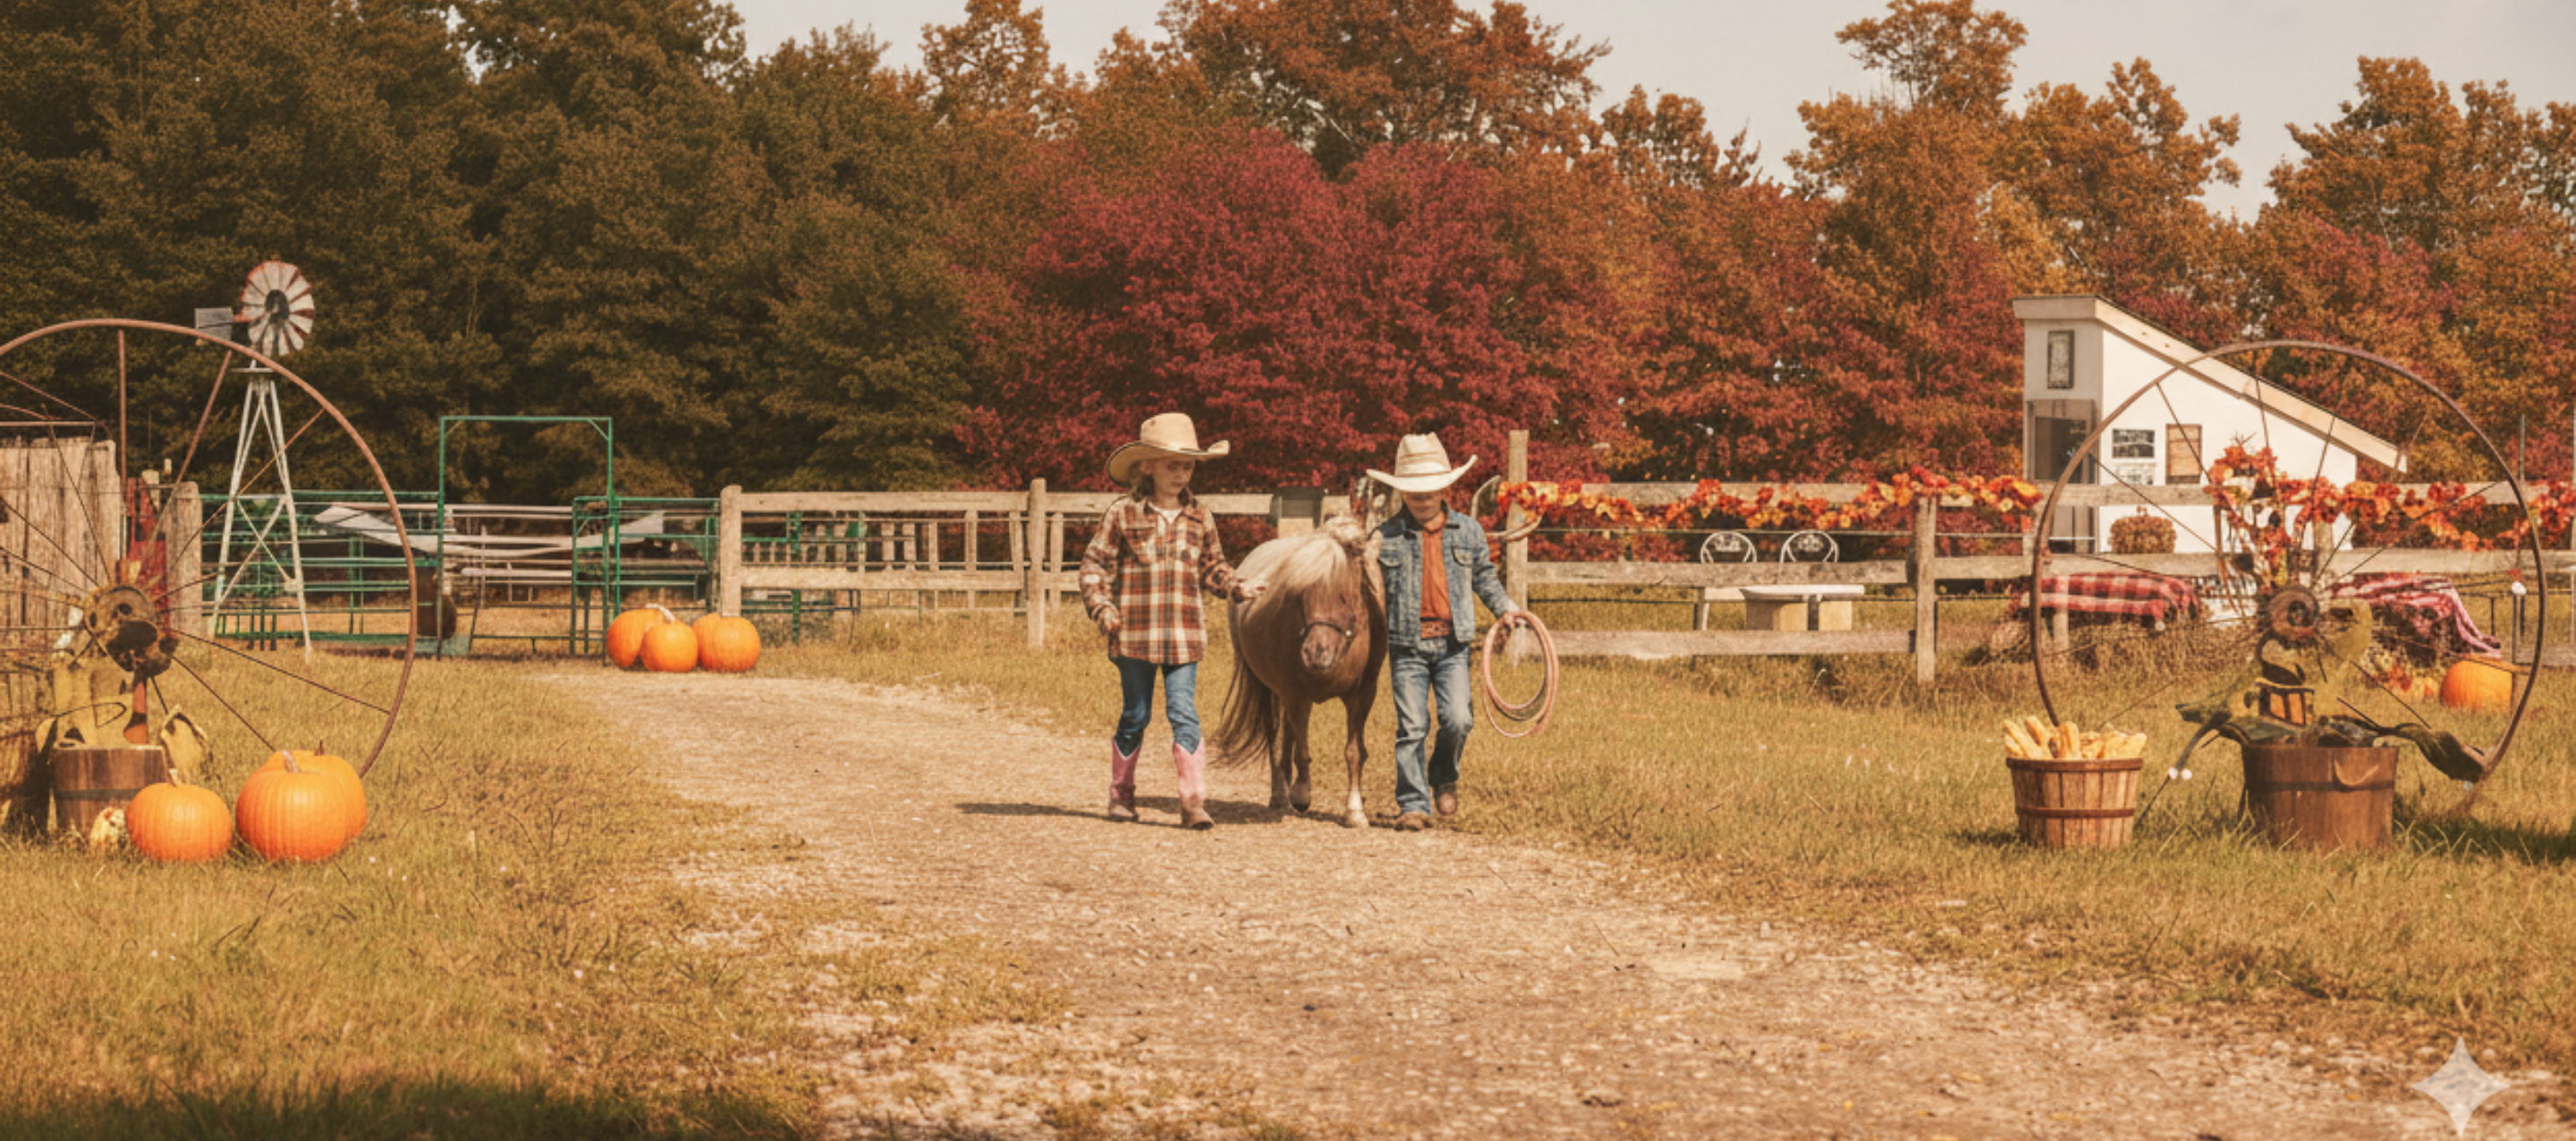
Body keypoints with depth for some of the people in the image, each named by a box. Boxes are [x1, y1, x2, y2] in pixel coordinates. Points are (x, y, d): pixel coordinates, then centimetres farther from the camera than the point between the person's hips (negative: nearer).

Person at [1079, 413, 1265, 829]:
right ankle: (1121, 793, 25)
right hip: (1134, 635, -1)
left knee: (1183, 713, -7)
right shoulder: (1123, 514, -2)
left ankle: (1194, 802, -8)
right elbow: (1095, 563, 1)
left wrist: (1236, 587, 2)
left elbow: (1212, 567, 18)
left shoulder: (1200, 518, 7)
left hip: (1184, 637, 1)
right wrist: (1101, 606, -10)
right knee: (1135, 716, 9)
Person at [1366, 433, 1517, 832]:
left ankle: (1444, 778, 17)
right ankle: (1413, 803, 6)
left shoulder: (1468, 532, 8)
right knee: (1412, 726, -2)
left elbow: (1484, 577, 20)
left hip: (1452, 644, 1)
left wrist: (1504, 608, 7)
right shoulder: (1386, 538, 2)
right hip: (1407, 645, -1)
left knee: (1458, 719, -11)